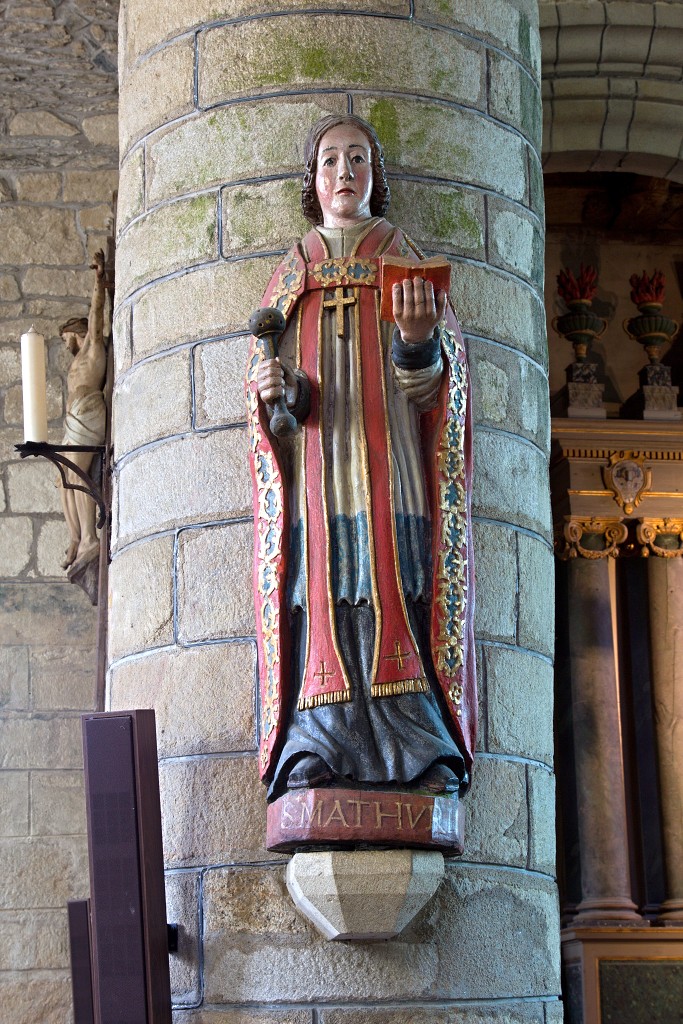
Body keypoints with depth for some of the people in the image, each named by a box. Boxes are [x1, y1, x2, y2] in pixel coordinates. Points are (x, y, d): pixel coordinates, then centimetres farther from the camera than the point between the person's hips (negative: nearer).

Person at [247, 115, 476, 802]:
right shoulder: (288, 281, 19)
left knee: (400, 614, -14)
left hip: (392, 480, -1)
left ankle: (427, 766, -18)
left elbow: (431, 390, 2)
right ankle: (312, 768, -15)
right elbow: (267, 402, 15)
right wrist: (275, 391, -9)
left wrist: (419, 338, -20)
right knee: (319, 617, -11)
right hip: (314, 486, 2)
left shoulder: (408, 272, 14)